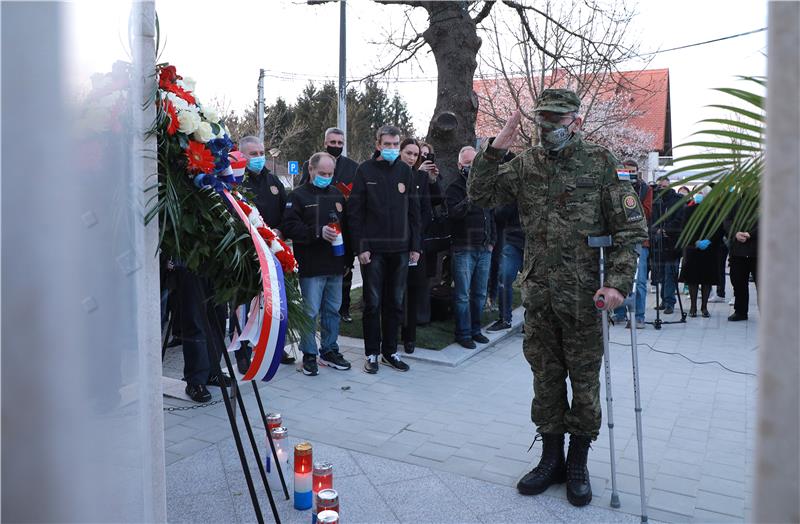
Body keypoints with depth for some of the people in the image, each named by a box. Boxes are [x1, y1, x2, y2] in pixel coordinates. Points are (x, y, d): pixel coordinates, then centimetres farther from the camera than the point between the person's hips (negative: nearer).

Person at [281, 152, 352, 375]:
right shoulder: (298, 196, -1)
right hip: (311, 266, -5)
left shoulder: (337, 195, 15)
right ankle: (309, 355, 13)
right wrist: (318, 232, -20)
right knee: (310, 312, 0)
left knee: (333, 310, 13)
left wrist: (347, 257, 15)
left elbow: (346, 224, 22)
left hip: (335, 265, 5)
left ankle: (329, 350, 25)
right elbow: (290, 227, -12)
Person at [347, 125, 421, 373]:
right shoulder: (365, 170, -2)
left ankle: (390, 351, 22)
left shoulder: (405, 171, 8)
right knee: (373, 302, 4)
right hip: (373, 248, -3)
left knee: (396, 302, 10)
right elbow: (354, 211, -5)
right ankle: (372, 353, 15)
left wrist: (415, 246, 4)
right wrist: (360, 247, -11)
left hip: (400, 248, 3)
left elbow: (413, 210, 10)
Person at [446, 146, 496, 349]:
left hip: (484, 248, 6)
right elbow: (453, 212, -21)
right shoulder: (455, 187, -3)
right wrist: (469, 200, -37)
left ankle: (475, 329, 23)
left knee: (480, 293, 11)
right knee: (463, 294, -3)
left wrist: (492, 240, 14)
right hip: (464, 248, -6)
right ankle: (463, 334, 6)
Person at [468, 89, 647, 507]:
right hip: (538, 292, 4)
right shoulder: (525, 165, 6)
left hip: (583, 295, -3)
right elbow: (480, 195, 2)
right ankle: (551, 458, 30)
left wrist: (618, 282, -16)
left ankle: (578, 464, 26)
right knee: (545, 375, 13)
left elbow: (629, 228, -5)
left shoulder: (600, 163, -4)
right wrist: (494, 150, -11)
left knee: (584, 378, 8)